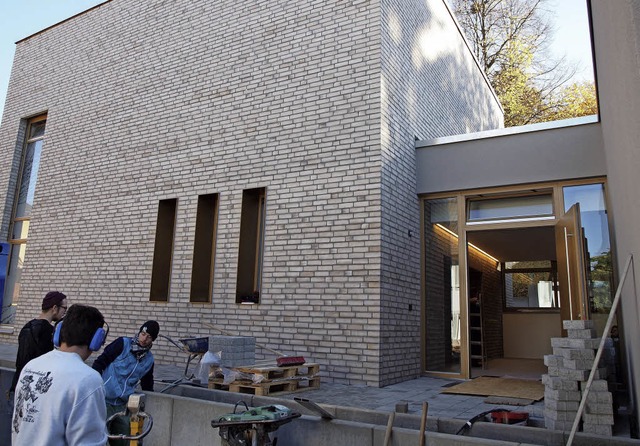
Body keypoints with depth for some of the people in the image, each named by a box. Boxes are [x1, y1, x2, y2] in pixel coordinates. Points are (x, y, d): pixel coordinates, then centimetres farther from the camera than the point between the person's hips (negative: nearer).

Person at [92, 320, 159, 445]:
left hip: (121, 405, 5)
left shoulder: (149, 359, 6)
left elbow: (147, 384, 18)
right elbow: (99, 362, -9)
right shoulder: (123, 343, -8)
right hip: (104, 400, -5)